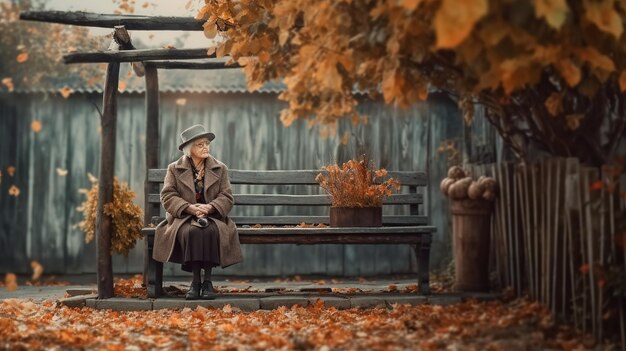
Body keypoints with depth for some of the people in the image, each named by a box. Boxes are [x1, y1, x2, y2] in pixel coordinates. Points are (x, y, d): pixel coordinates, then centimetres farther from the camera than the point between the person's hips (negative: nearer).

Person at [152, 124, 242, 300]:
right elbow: (167, 196, -3)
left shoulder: (220, 169, 10)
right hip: (184, 217, -1)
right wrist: (191, 208, -19)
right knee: (191, 232, -36)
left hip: (212, 216, 1)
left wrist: (209, 207, -19)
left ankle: (207, 280, -25)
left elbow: (227, 197, 2)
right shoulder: (174, 169, 7)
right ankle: (196, 281, -27)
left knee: (210, 231, -35)